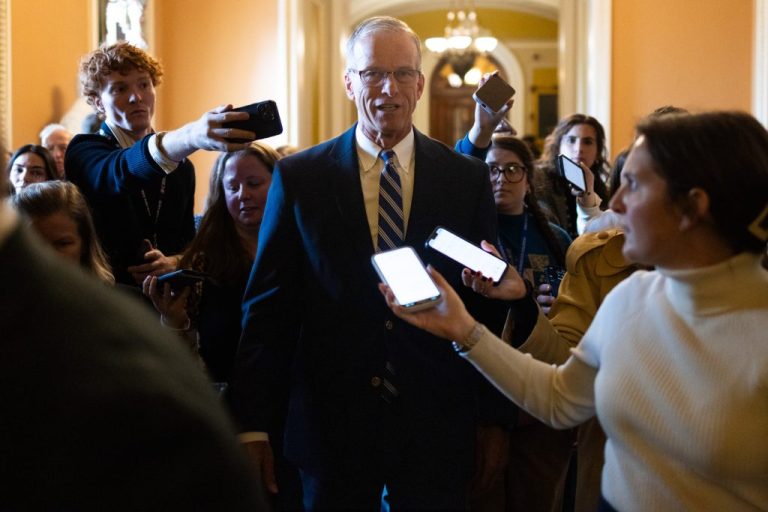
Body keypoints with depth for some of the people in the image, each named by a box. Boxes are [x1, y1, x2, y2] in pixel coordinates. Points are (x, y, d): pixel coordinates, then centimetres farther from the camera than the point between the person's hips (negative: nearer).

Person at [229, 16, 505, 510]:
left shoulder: (468, 178, 1)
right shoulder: (297, 178, -1)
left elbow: (490, 306, 5)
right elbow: (267, 307, -1)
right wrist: (254, 426, -4)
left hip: (438, 430, 1)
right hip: (330, 427, 0)